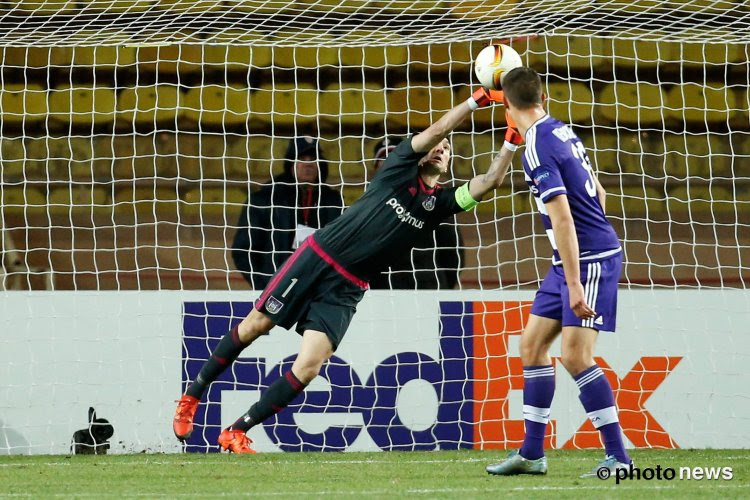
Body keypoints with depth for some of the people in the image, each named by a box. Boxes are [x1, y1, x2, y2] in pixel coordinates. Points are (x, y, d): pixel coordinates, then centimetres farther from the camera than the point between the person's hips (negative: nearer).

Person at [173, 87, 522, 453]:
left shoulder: (440, 203, 6)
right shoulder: (401, 168, 0)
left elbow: (488, 182, -5)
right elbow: (437, 130, -13)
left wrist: (511, 142, -16)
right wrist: (477, 100, -19)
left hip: (345, 290, 2)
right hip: (317, 258, -2)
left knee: (309, 367, -14)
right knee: (255, 326, 1)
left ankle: (236, 434, -3)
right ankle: (192, 396, 20)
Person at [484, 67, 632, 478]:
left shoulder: (537, 148, -19)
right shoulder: (560, 131, 9)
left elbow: (562, 218, -24)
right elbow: (597, 193, 20)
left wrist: (575, 285, -25)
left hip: (590, 259, -10)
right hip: (569, 262, 10)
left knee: (575, 355, -13)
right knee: (532, 344, 10)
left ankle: (618, 457, -10)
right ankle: (532, 453, 14)